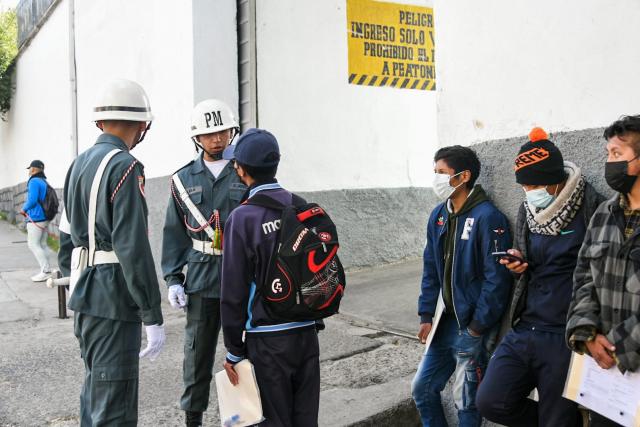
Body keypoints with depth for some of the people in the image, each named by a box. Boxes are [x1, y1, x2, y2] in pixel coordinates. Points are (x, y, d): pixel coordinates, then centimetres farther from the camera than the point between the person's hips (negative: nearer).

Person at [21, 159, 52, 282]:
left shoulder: (34, 181, -12)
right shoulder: (44, 182, 16)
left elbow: (32, 200, -20)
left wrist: (24, 209, -3)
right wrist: (27, 207, 15)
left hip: (35, 218, -9)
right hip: (44, 217, 9)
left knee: (33, 244, -4)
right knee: (41, 245, 11)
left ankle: (46, 271, -7)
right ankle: (46, 270, 11)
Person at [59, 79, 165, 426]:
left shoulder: (78, 164, 12)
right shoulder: (125, 166, -15)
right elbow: (133, 247, -21)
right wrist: (152, 316, -18)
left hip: (85, 298, 9)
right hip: (114, 303, -9)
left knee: (95, 391, 21)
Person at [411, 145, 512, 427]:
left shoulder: (487, 217, -17)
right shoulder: (438, 215, 5)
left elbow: (496, 278, -19)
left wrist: (477, 328, -17)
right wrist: (426, 316, 4)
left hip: (473, 326, -7)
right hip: (445, 322, 7)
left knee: (466, 402, 6)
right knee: (421, 388, 13)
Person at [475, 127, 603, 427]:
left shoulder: (591, 209, -11)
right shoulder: (527, 211, 8)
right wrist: (518, 264, -2)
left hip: (565, 337, -6)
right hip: (524, 330, 6)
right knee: (490, 402, -1)